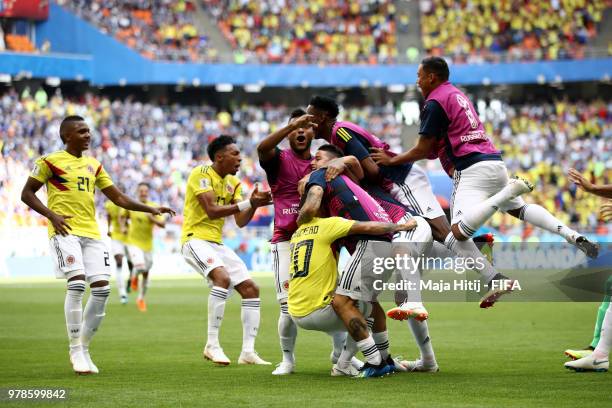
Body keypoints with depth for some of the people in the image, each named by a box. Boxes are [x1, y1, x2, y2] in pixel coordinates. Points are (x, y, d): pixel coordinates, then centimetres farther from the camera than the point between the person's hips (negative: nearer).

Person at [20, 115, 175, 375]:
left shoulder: (93, 165, 18)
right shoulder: (51, 162, 1)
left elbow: (118, 198, 20)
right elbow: (27, 193, 1)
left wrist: (150, 209, 10)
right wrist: (51, 214, -13)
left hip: (91, 233, 6)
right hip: (65, 231, -6)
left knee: (102, 288, -3)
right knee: (76, 284, -19)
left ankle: (84, 348, 10)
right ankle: (75, 351, -9)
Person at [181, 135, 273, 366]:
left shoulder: (233, 183, 13)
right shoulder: (201, 174, -11)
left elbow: (240, 222, 10)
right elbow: (212, 210, -21)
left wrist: (253, 204, -9)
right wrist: (248, 203, -23)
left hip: (217, 243, 9)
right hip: (195, 239, -9)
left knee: (250, 288, 1)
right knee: (222, 278, -31)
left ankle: (248, 351, 3)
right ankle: (212, 345, -25)